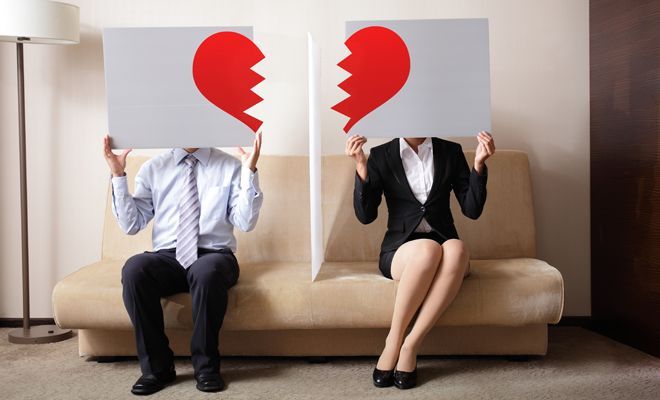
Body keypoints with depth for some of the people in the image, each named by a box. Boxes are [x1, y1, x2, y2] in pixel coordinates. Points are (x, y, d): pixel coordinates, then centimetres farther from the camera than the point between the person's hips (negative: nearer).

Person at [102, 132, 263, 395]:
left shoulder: (229, 166, 6)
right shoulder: (152, 168, 11)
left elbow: (245, 223, -5)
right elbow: (131, 224, 5)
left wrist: (250, 171, -13)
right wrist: (118, 176, -3)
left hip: (213, 255, -2)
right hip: (167, 256, 2)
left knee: (207, 271, -37)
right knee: (134, 268, -31)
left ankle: (206, 366, -17)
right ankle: (156, 366, -14)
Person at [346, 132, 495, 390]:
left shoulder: (451, 152, 8)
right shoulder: (381, 156, 4)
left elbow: (472, 210, 2)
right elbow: (366, 215, -4)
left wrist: (479, 164, -10)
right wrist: (361, 167, -15)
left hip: (444, 245, 2)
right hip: (400, 250, -2)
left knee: (456, 248, -34)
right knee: (428, 249, -36)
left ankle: (410, 347, -29)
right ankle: (393, 343, -23)